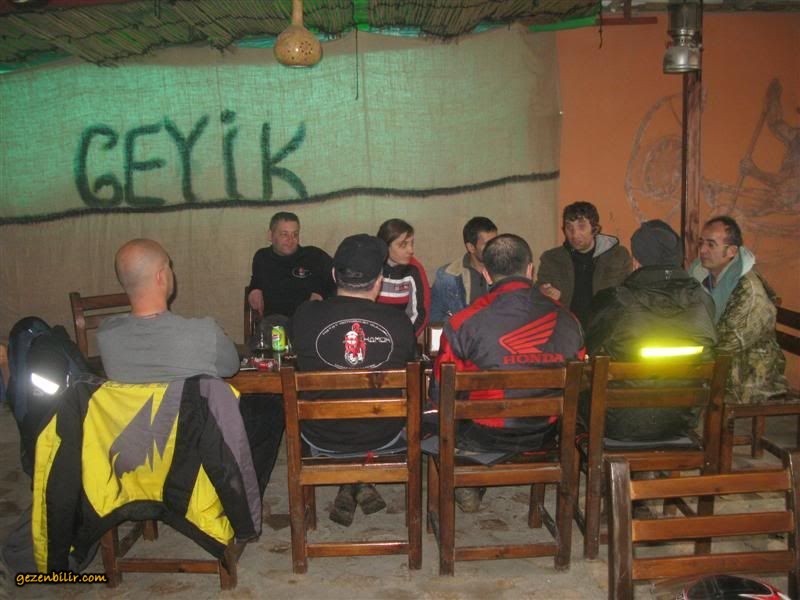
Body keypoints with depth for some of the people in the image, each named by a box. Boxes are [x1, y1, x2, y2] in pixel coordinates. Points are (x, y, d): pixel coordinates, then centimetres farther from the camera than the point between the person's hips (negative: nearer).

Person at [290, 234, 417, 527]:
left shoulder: (305, 315, -19)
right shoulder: (400, 323, -18)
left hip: (321, 440, 0)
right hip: (382, 439, 0)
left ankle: (349, 485, 24)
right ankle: (364, 483, 24)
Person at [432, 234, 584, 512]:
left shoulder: (463, 322, -19)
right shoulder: (566, 320, -9)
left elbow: (440, 393, -10)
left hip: (483, 438, -3)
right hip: (544, 435, 4)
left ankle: (467, 487, 35)